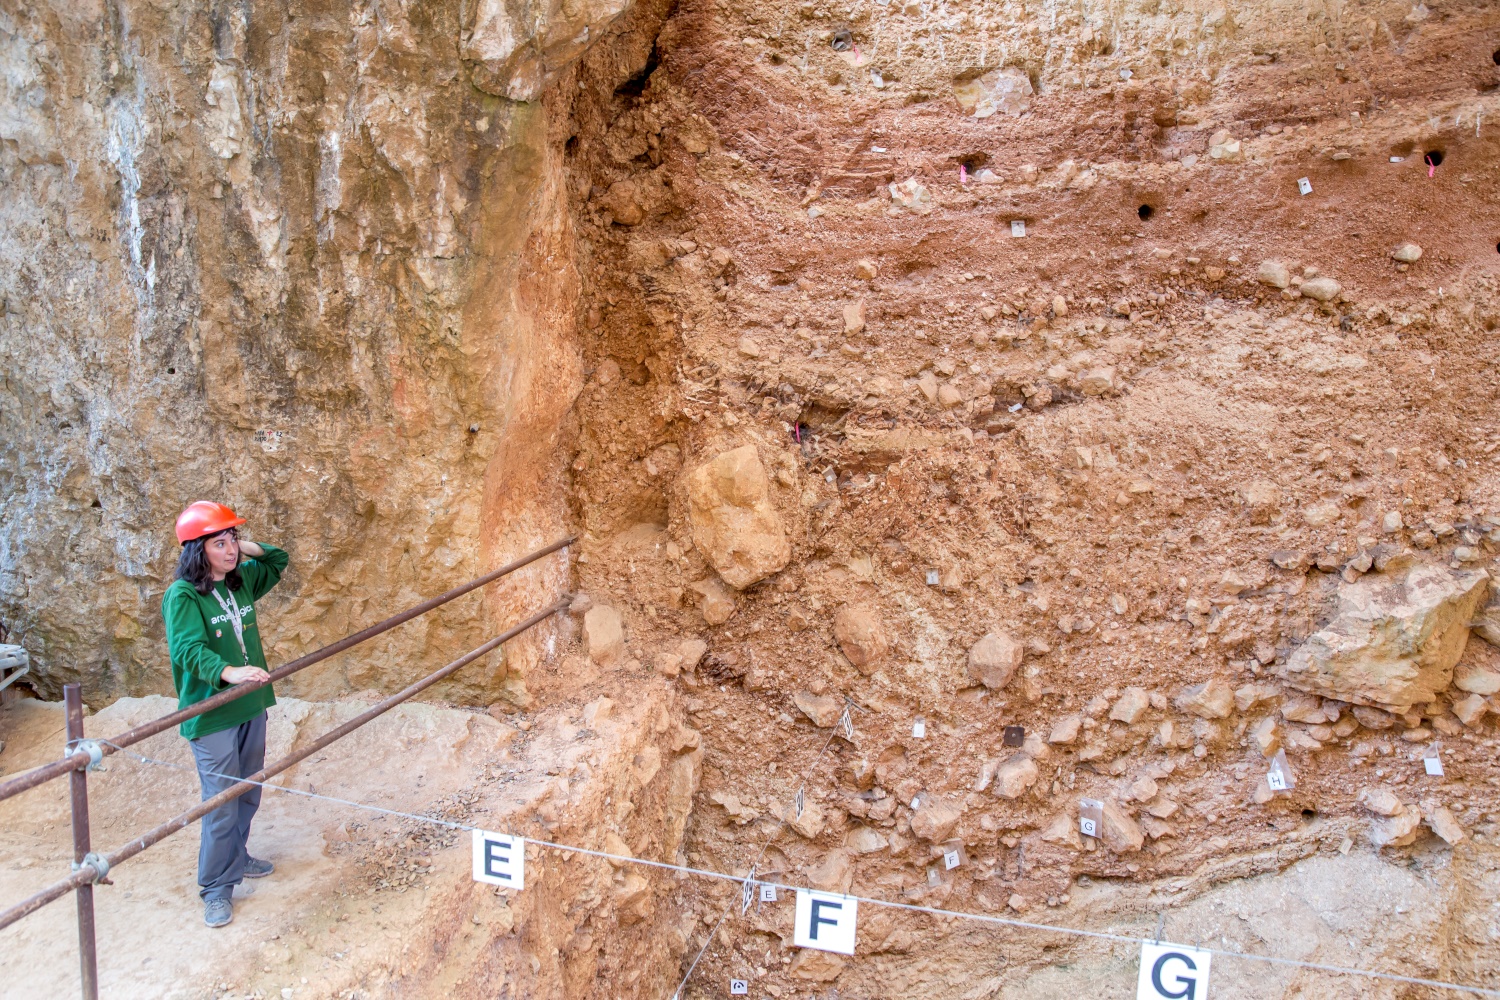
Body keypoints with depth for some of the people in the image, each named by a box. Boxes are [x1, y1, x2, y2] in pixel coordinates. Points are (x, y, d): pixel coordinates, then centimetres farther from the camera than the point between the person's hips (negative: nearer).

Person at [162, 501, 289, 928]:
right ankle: (216, 888, 10)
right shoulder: (182, 596, -16)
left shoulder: (242, 581, 5)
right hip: (211, 716, -7)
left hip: (251, 707, 7)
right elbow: (188, 650, -29)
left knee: (248, 795, 19)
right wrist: (228, 672, -46)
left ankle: (236, 857, 39)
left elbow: (278, 562, 24)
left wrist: (245, 548, 5)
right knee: (222, 804, -3)